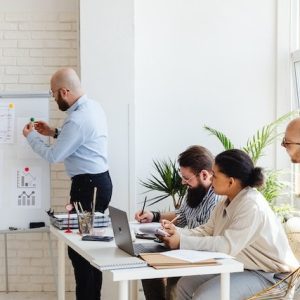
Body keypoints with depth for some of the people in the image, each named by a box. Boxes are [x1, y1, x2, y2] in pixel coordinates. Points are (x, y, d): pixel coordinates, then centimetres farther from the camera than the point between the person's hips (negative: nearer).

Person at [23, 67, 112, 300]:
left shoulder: (78, 119, -22)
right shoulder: (92, 106, 8)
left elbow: (53, 156, -14)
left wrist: (31, 136, 2)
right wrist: (54, 132, 19)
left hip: (88, 186, -10)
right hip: (98, 181, 10)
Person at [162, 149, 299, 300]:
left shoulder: (252, 206, -25)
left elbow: (227, 246, -30)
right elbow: (207, 231, 9)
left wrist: (182, 241, -29)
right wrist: (177, 231, -8)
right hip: (239, 266, 10)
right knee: (185, 285, 4)